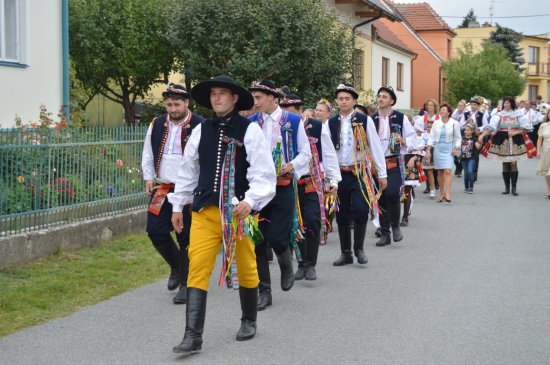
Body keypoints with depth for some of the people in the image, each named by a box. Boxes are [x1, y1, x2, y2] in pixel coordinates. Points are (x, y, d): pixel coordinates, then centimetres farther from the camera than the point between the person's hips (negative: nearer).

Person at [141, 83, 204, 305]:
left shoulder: (200, 127, -8)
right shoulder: (157, 125, 8)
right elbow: (148, 155, 20)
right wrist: (148, 178, 9)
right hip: (162, 189, 5)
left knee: (186, 238, 0)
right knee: (155, 231, -1)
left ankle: (185, 284, 13)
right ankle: (176, 266, 26)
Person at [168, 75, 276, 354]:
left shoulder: (250, 130, -5)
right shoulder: (201, 131, 7)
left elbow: (263, 172, -8)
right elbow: (188, 169, 14)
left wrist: (251, 201, -22)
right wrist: (178, 205, 15)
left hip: (238, 211, -2)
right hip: (204, 210, 3)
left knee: (245, 267, 12)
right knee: (197, 267, -8)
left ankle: (249, 321, 35)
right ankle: (193, 336, -7)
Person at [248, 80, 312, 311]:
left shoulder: (293, 121, 1)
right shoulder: (251, 123, 6)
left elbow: (305, 153, 5)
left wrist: (291, 165, -13)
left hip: (283, 186, -2)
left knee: (277, 237, -10)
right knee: (258, 240, 0)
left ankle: (286, 266, 25)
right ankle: (264, 291, 12)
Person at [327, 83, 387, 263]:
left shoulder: (365, 120, -1)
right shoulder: (331, 123, 5)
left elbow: (376, 148, 1)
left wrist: (382, 174, 0)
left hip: (360, 173, -3)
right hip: (339, 173, 3)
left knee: (360, 211, -12)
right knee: (342, 215, 7)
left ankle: (359, 249, 7)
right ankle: (346, 253, 20)